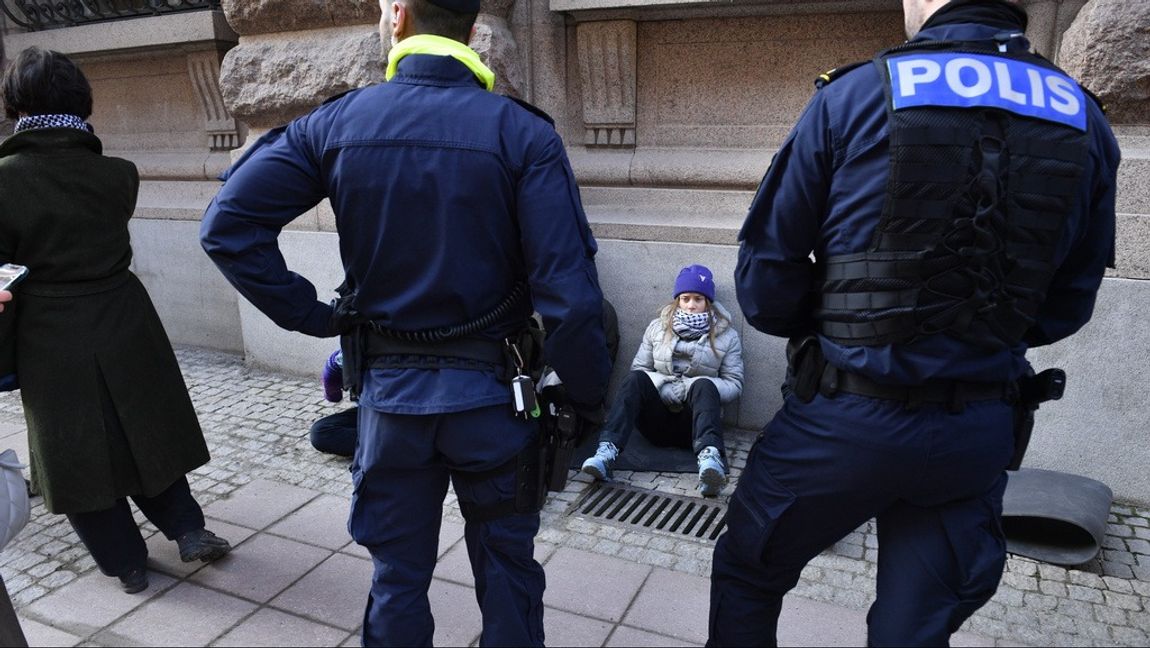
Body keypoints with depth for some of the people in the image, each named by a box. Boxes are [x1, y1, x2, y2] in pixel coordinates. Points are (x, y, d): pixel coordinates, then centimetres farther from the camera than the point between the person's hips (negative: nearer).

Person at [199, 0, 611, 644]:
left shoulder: (336, 123, -4)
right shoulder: (523, 132, -13)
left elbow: (228, 224, -6)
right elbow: (569, 294, -18)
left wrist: (310, 315, -1)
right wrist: (590, 397, -5)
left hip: (389, 392, 2)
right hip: (491, 394, -2)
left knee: (398, 576, 20)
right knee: (507, 568, 18)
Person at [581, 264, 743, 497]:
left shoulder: (726, 335, 7)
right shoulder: (658, 327, 12)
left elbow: (734, 384, 3)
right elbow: (638, 369, 7)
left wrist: (698, 388, -16)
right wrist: (664, 387, -14)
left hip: (694, 420, -1)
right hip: (657, 419, 1)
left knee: (704, 385, -33)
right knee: (636, 379, -28)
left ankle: (710, 457, -58)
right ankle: (607, 451, -44)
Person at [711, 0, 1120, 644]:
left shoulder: (853, 97, -10)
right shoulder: (1085, 122, 2)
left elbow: (765, 278, -9)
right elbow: (1065, 306, 7)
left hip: (844, 421, -3)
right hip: (979, 436, 4)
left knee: (746, 577, 20)